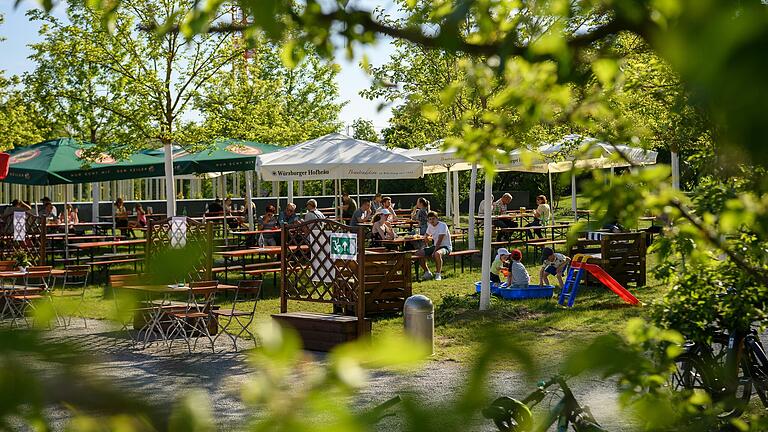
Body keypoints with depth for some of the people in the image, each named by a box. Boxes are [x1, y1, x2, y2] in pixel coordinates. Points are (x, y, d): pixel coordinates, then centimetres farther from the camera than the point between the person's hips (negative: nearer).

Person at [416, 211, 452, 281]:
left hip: (445, 246, -7)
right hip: (435, 246, 8)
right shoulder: (430, 226, 5)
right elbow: (427, 237, 23)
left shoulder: (442, 225, -18)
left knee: (437, 254, -41)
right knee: (418, 253, -8)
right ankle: (427, 272, 5)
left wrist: (434, 252, -28)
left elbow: (439, 241, -24)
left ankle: (438, 274, -24)